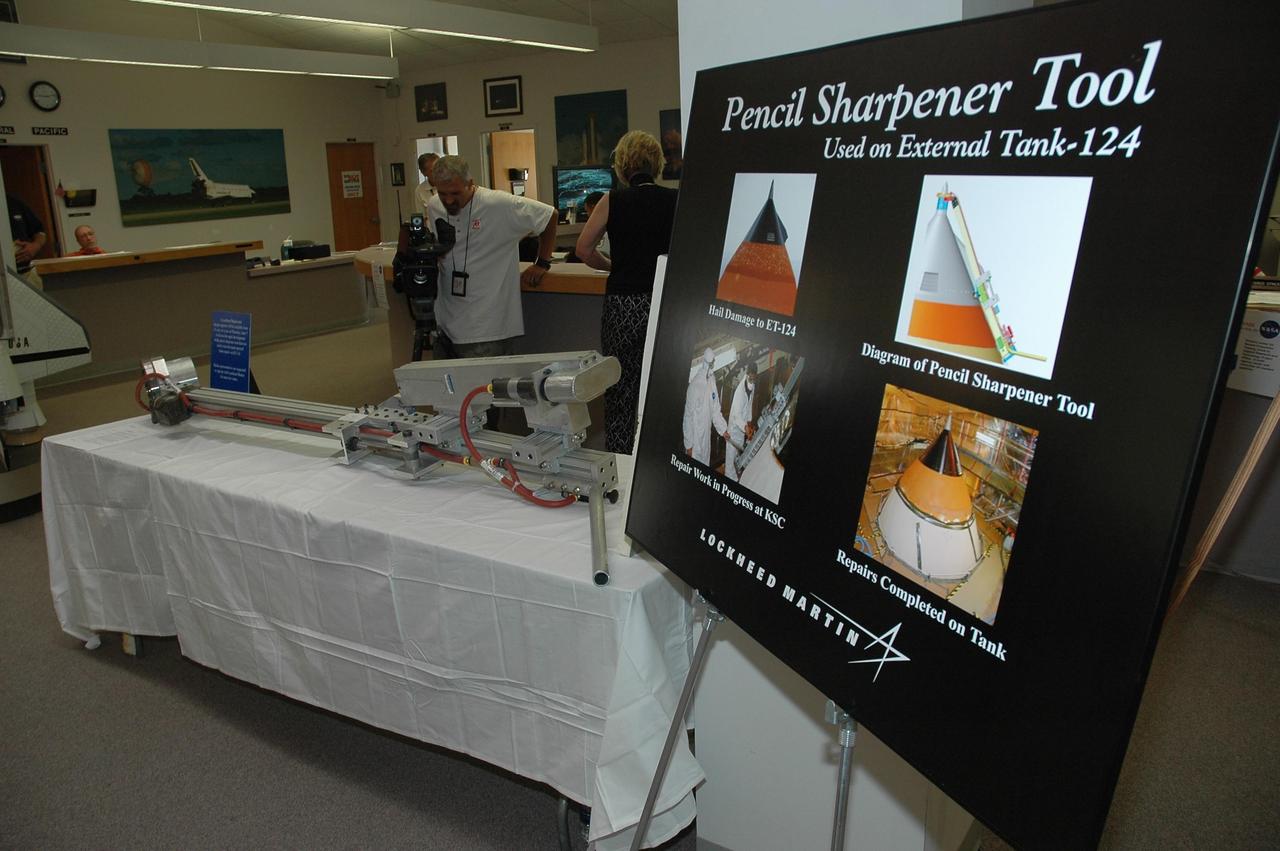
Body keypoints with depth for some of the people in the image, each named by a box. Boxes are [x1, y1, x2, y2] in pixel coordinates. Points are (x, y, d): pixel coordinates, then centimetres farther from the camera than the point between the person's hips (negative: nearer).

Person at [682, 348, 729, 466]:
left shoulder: (712, 381, 1)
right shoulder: (694, 385, -20)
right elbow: (688, 416, -16)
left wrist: (723, 429, -1)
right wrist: (688, 445, -13)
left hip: (706, 436, 7)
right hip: (695, 438, -6)